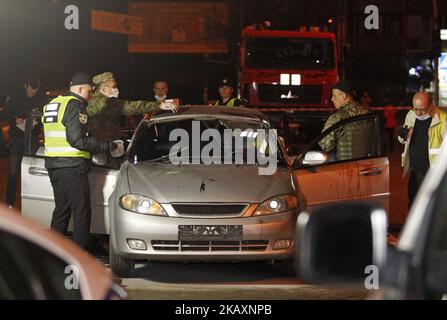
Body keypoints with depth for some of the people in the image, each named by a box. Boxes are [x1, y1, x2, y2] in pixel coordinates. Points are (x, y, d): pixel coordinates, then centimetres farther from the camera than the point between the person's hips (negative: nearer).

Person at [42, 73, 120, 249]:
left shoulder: (52, 104, 17)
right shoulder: (75, 106, -12)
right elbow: (77, 139, -20)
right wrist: (107, 146, -13)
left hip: (53, 166, 9)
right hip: (72, 168, -9)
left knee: (61, 210, 16)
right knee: (82, 212, -3)